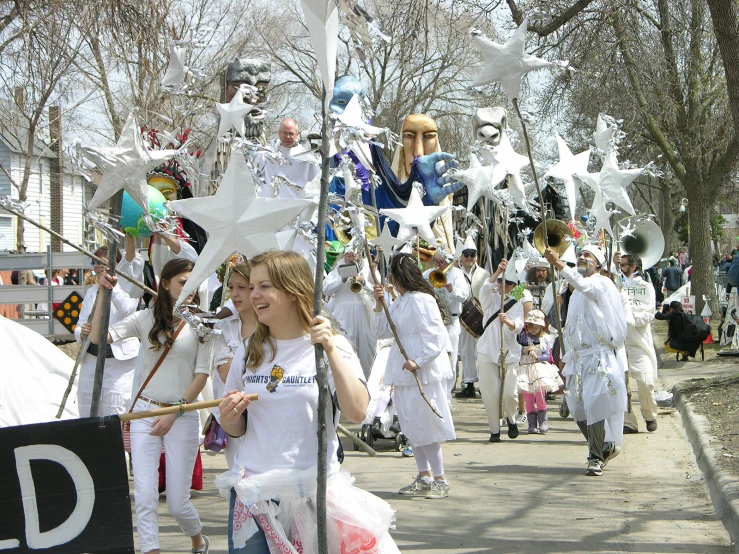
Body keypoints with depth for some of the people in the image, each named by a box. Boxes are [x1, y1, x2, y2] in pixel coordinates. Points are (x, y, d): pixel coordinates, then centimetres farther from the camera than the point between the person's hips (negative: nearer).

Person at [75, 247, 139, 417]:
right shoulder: (92, 291, 17)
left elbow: (126, 309, -24)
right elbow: (80, 326, 16)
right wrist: (81, 333, -7)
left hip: (119, 363, -6)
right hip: (90, 361, 6)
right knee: (86, 419, 6)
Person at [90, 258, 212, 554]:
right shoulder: (146, 319, 1)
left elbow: (202, 373, -3)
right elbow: (98, 337, -9)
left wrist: (175, 412, -11)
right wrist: (103, 294, -15)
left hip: (183, 416, -1)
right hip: (144, 412, 1)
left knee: (177, 502, 2)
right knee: (144, 495, -8)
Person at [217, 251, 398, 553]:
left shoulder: (331, 347, -3)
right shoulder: (248, 354, 8)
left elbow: (357, 412, -18)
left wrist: (331, 349, -23)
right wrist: (229, 416, -7)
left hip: (313, 494, -3)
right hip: (251, 492, 3)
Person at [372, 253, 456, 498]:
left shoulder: (422, 300, -15)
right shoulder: (399, 302, 14)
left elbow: (436, 337, -20)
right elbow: (381, 331, 14)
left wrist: (417, 361, -24)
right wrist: (379, 304, 3)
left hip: (424, 373, -10)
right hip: (404, 374, 10)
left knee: (424, 425, -6)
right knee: (411, 427, 13)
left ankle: (440, 479, 3)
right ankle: (424, 478, 22)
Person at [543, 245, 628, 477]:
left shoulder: (602, 283, -4)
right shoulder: (577, 291, 21)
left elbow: (584, 286, -28)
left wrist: (559, 264, -38)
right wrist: (567, 358, 20)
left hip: (599, 356, -8)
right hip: (578, 357, 8)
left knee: (593, 404, -14)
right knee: (577, 407, 6)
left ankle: (596, 457, -5)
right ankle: (605, 447, 23)